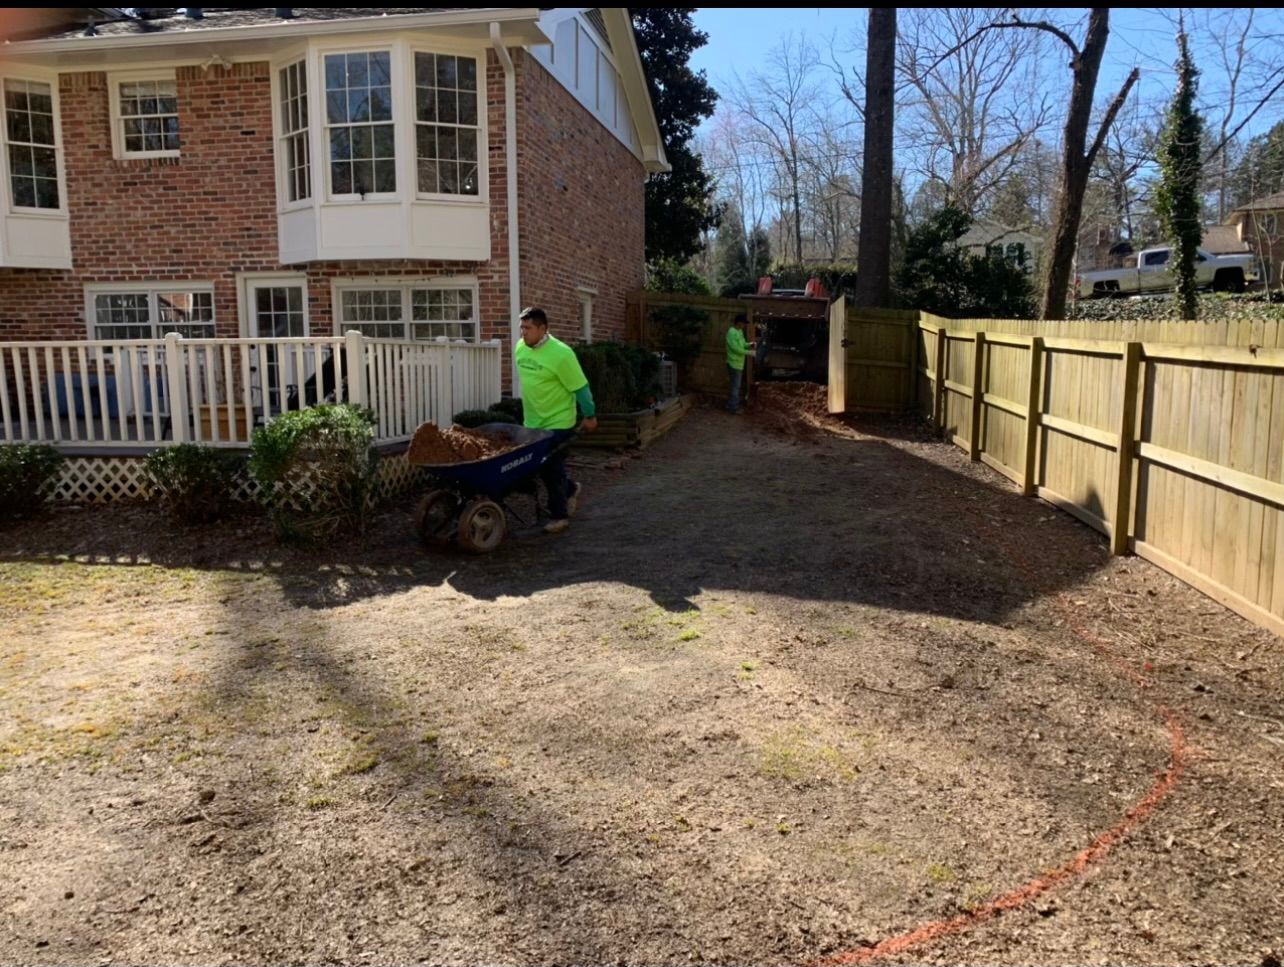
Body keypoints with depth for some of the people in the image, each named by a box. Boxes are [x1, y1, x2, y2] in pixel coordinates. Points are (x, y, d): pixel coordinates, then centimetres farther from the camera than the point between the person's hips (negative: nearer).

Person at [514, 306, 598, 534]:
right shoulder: (520, 348, 1)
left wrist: (590, 416, -8)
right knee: (539, 467, 13)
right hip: (533, 422, 7)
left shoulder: (560, 353, -20)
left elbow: (580, 387, -14)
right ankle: (571, 489, 38)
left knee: (552, 468, -2)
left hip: (557, 422, -7)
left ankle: (559, 516, 13)